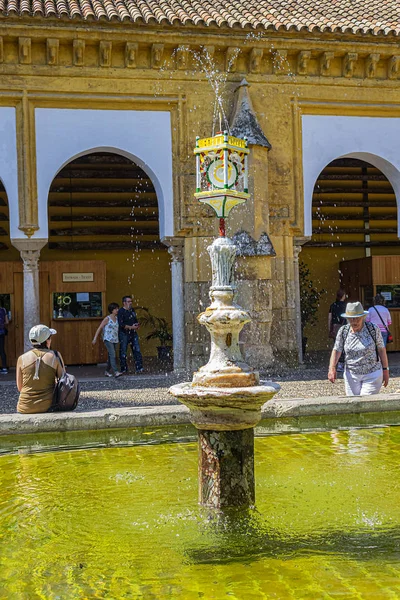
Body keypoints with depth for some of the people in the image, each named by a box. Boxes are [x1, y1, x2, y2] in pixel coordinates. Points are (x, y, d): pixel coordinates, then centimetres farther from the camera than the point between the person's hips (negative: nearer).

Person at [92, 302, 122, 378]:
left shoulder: (117, 318, 10)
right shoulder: (107, 319, -7)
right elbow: (99, 328, -5)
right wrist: (95, 338, -10)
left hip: (115, 340, 6)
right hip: (108, 339, -6)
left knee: (111, 356, 11)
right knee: (113, 355, -17)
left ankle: (107, 371, 22)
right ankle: (116, 372, -25)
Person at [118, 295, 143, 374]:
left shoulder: (132, 310, 12)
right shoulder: (121, 312, -11)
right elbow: (121, 324, -18)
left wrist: (137, 325, 2)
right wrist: (131, 327, -18)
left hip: (133, 333, 7)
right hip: (124, 334, -7)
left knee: (137, 350, 1)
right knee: (123, 352, 1)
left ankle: (139, 368, 2)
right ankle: (123, 369, 10)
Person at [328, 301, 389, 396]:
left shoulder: (373, 329, -8)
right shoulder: (343, 331, -3)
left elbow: (381, 350, 0)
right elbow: (336, 350, -2)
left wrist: (385, 370, 2)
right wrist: (332, 368, -17)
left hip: (372, 374, -2)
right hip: (351, 375, 3)